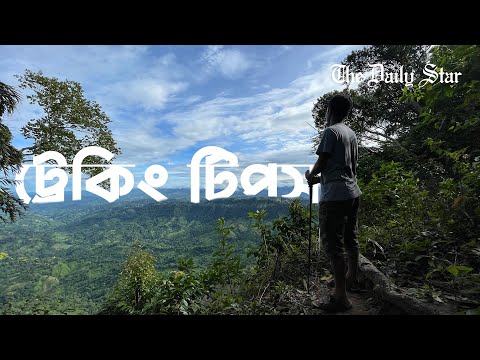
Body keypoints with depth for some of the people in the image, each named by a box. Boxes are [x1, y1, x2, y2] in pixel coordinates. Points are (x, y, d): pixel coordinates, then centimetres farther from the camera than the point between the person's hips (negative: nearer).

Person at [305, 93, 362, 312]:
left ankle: (341, 297, 4)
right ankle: (352, 280, 38)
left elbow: (322, 162, -11)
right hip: (352, 192, 9)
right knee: (350, 239, 20)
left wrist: (310, 175, 11)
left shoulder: (331, 131, -8)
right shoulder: (351, 133, 16)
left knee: (332, 244, -3)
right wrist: (320, 179, 23)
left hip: (335, 196, -9)